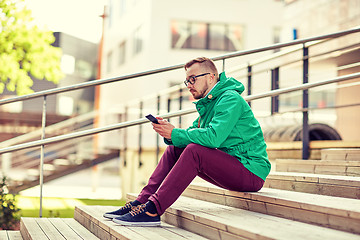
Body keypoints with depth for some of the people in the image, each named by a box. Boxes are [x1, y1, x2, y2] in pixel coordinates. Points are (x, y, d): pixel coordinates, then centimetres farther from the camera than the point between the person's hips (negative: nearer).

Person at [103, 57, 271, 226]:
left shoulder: (230, 99, -14)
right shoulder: (208, 103, 17)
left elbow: (213, 137, -28)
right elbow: (192, 134, 11)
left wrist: (175, 134, -18)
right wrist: (169, 134, -10)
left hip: (251, 171, -9)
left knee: (194, 150, -28)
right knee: (174, 149, 2)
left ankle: (152, 210, -29)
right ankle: (141, 202, -5)